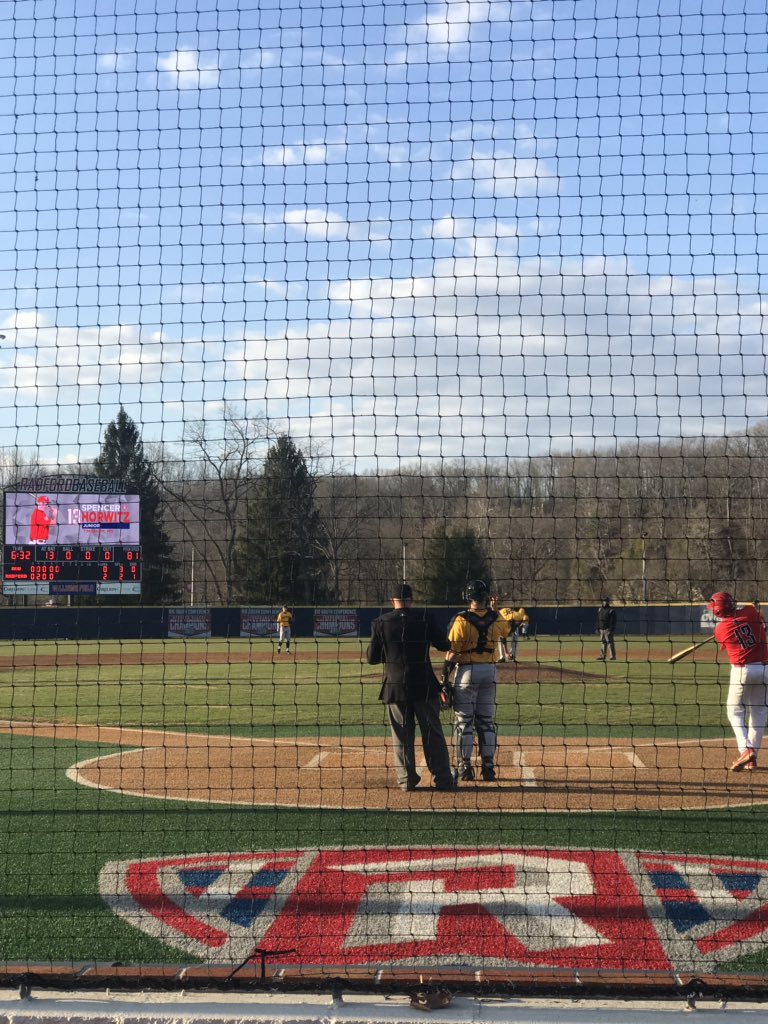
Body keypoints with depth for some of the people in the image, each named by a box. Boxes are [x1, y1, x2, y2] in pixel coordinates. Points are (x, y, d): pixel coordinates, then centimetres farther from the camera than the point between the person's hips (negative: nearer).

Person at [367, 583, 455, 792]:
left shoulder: (381, 622, 0)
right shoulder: (424, 617, -3)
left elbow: (371, 658, 3)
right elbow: (444, 645, 2)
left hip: (395, 687, 1)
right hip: (424, 686, -1)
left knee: (401, 735, 9)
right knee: (432, 733, 6)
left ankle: (407, 779, 9)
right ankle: (442, 779, 7)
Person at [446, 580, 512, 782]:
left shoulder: (461, 620, -12)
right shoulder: (495, 619, 0)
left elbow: (453, 652, -14)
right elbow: (507, 630, 24)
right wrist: (493, 609, 28)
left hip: (467, 670, -4)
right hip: (489, 670, 4)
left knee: (463, 721, 3)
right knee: (486, 721, 11)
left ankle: (464, 768, 2)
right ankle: (488, 768, 10)